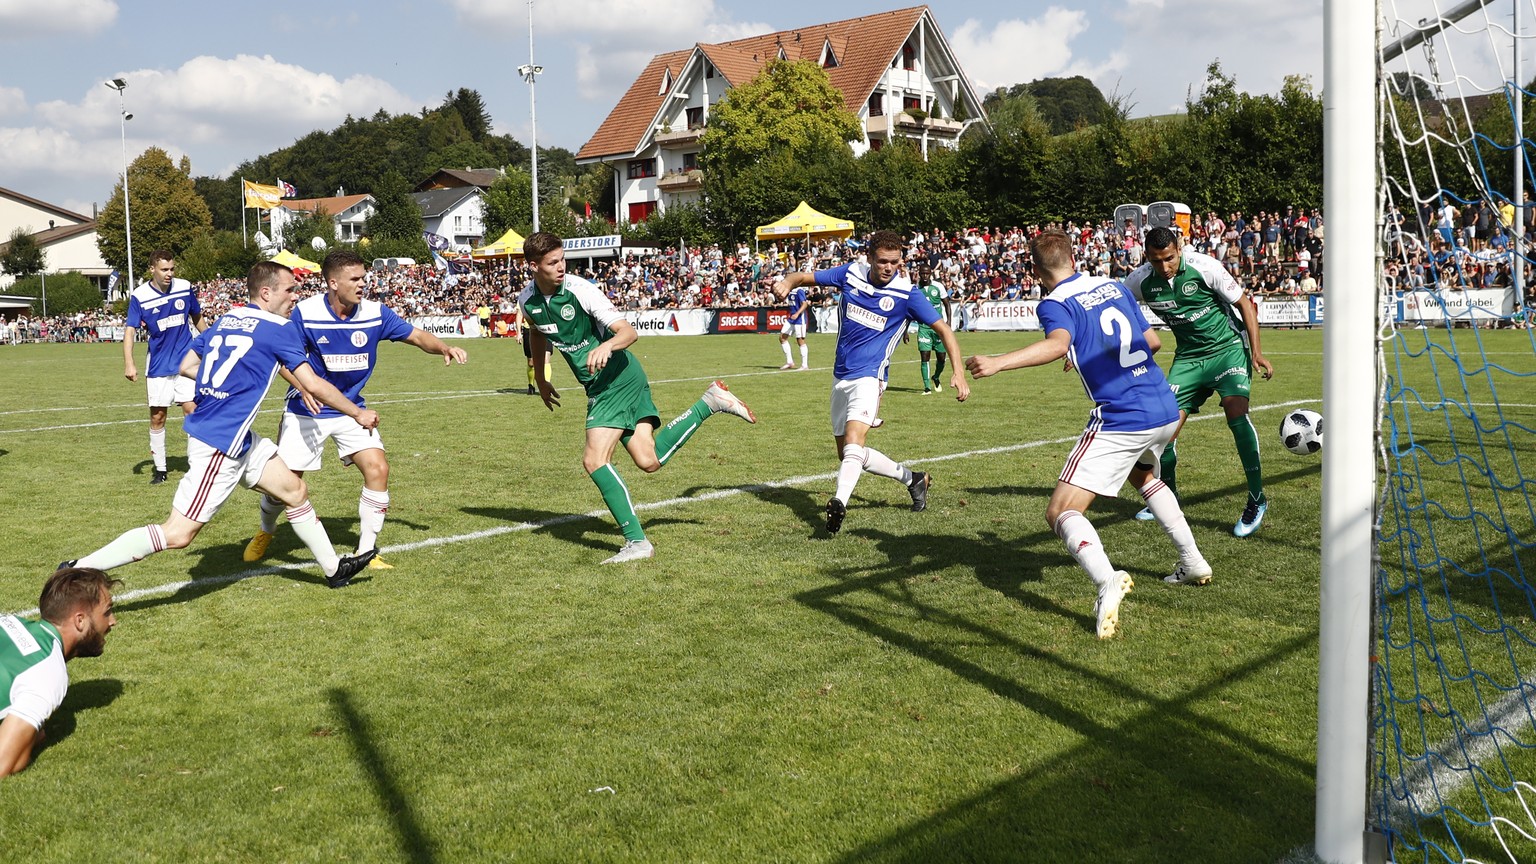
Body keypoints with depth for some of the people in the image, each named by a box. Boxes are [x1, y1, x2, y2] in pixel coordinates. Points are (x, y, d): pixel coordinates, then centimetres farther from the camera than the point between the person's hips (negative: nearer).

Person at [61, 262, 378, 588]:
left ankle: (334, 568, 29)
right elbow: (313, 384, -13)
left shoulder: (227, 318, 10)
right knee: (177, 535, -7)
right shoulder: (280, 329, -11)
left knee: (295, 491, 18)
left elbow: (186, 366, 16)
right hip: (219, 445, -10)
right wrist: (359, 413, -1)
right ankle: (79, 569, -4)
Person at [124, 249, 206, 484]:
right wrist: (129, 364, -27)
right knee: (157, 417, 4)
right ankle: (160, 469, 16)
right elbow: (129, 330, -15)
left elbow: (197, 319, 13)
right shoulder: (139, 296, -10)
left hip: (186, 361, 1)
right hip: (158, 366, 0)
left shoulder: (185, 288, -3)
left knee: (191, 410, -8)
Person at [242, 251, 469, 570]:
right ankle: (266, 532, 37)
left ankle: (367, 551, 0)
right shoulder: (305, 312, -16)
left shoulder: (376, 313, -9)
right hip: (306, 412, -2)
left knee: (378, 469, -15)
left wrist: (445, 348, -22)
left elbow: (417, 336, -1)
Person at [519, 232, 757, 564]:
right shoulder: (526, 301, 3)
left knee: (594, 460, -16)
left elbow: (629, 332, -20)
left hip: (619, 378, -6)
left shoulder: (579, 289, -16)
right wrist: (540, 378, 31)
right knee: (649, 460, -3)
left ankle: (637, 541, -8)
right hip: (599, 387, 6)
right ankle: (710, 402, 15)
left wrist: (606, 346, -40)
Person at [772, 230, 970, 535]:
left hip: (868, 376, -6)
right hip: (840, 376, 6)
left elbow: (943, 329, -6)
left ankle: (838, 504, -44)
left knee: (853, 443, -29)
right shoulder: (851, 274, -1)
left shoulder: (906, 293, -11)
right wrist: (787, 283, -16)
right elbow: (806, 276, 8)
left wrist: (958, 372, -17)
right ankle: (912, 478, 29)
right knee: (848, 453, 12)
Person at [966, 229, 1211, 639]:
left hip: (1121, 420, -8)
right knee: (1142, 475, 39)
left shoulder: (1055, 303, -5)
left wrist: (998, 362, -38)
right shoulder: (1113, 286, 15)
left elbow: (1057, 344, -28)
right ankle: (1193, 563, 40)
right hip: (1166, 409, 8)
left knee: (1060, 512, -8)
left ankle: (1108, 581, -35)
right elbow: (1153, 341, 20)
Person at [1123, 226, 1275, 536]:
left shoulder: (1204, 267, -18)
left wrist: (1256, 352, -14)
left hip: (1228, 348, -4)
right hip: (1188, 356, 4)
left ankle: (1257, 499, -15)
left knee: (1236, 410, -26)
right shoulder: (1140, 281, -10)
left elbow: (1244, 304, -8)